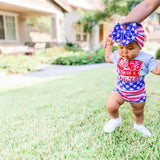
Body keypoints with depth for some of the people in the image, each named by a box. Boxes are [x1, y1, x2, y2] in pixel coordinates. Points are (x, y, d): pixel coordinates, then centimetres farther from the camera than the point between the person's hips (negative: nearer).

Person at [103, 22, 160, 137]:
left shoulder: (145, 59, -19)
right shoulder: (118, 55, -10)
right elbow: (108, 58, 11)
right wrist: (109, 45, 9)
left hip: (138, 93, -1)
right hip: (120, 90, 1)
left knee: (138, 112, 21)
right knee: (110, 106, -18)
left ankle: (139, 125, 55)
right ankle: (116, 119, 17)